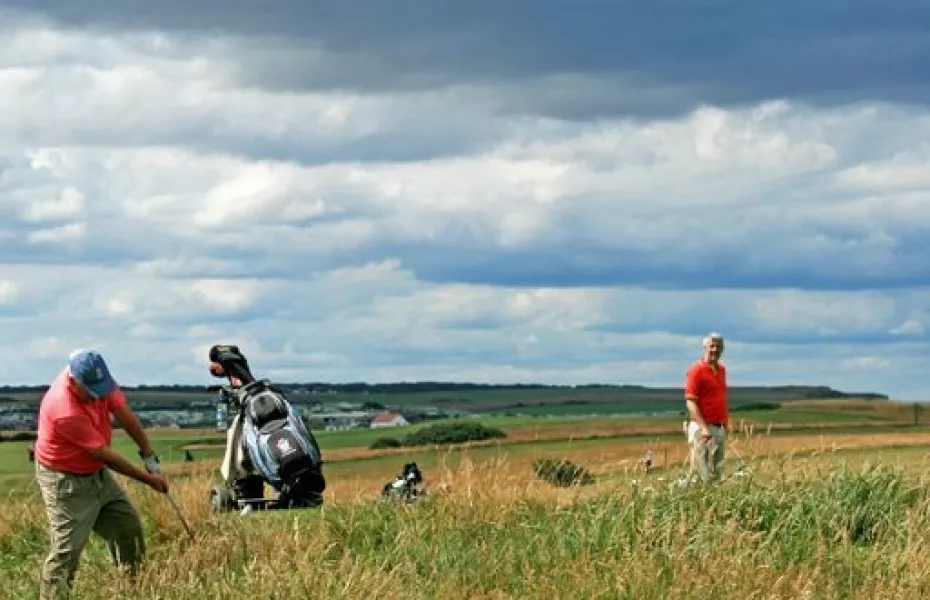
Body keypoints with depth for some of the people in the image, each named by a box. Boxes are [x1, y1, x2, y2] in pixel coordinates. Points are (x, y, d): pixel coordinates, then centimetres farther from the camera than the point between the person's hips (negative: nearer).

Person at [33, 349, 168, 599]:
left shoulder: (97, 379, -15)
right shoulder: (65, 411, -35)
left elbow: (124, 413, -6)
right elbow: (102, 453, -26)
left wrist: (149, 456, -10)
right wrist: (147, 479, -17)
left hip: (97, 473, 8)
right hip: (65, 480, -8)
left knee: (129, 527, 12)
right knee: (67, 549, -13)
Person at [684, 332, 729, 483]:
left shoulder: (721, 369, 13)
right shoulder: (696, 370, -11)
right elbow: (691, 402, -15)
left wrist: (726, 423, 18)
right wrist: (704, 428, -23)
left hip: (720, 429, 8)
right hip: (703, 427, -8)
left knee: (717, 473, 10)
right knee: (703, 475, -10)